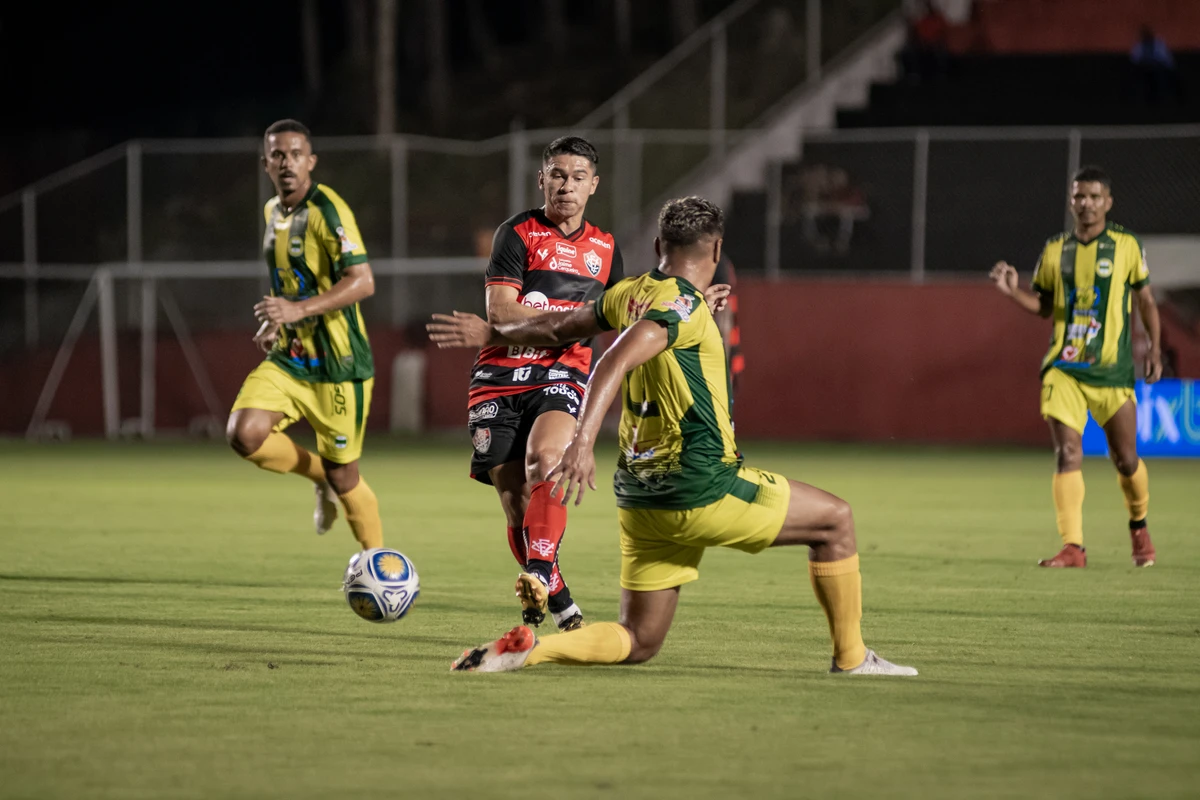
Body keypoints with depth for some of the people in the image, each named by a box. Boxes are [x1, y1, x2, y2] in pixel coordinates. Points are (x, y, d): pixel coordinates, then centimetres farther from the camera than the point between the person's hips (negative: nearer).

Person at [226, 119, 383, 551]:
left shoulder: (328, 210, -14)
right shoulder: (273, 211, 10)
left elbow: (362, 281, -23)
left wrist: (300, 309, -31)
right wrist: (277, 319, 14)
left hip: (337, 362, -6)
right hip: (290, 357, 7)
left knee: (343, 476, 0)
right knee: (245, 434, -16)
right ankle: (321, 476, 11)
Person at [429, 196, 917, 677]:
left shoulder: (630, 294, 11)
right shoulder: (683, 303, -13)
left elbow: (559, 329, 25)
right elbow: (616, 362, -27)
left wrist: (493, 335, 43)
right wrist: (584, 440, -38)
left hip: (640, 498, 8)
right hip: (702, 488, -8)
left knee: (638, 643, 12)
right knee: (835, 521, 9)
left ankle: (524, 650, -10)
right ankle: (851, 660, 15)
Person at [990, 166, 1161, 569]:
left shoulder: (1126, 245, 2)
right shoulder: (1055, 251, 8)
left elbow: (1146, 300, 10)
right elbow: (1044, 306, 15)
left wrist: (1154, 347, 4)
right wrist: (1013, 291, -3)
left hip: (1112, 370, -1)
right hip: (1064, 369, 1)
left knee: (1126, 460, 2)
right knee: (1067, 454, -11)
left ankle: (1139, 528, 30)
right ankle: (1073, 547, -11)